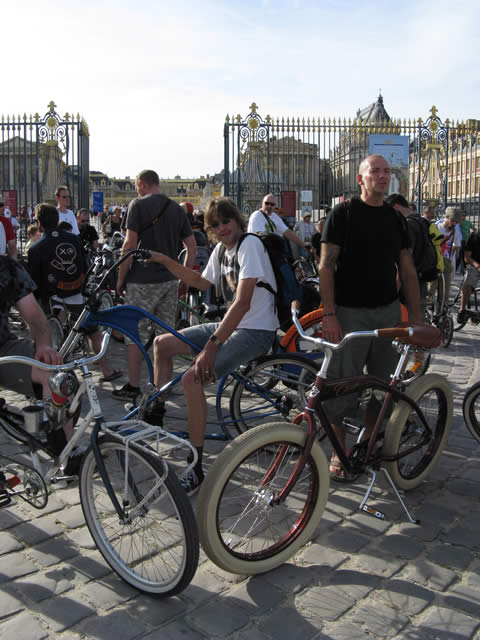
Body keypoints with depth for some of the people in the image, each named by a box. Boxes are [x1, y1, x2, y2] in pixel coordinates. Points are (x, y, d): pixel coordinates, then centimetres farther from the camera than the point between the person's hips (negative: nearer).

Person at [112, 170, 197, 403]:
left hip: (142, 280, -6)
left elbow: (130, 244, -13)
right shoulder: (177, 208, 10)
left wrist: (120, 278, -5)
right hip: (169, 280, 6)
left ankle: (133, 387, 7)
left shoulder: (138, 204, -7)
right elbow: (191, 246, 8)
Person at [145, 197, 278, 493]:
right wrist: (165, 261, 16)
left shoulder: (249, 244, -18)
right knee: (162, 344, 11)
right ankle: (157, 416, 26)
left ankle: (196, 470, -17)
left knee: (193, 379, -27)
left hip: (255, 331, -9)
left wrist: (211, 346, -30)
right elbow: (202, 282, 27)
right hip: (231, 324, 9)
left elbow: (242, 303, -27)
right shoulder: (221, 249, 9)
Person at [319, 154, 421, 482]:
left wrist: (417, 317, 8)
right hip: (349, 313, -5)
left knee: (384, 383, 10)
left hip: (389, 310, 5)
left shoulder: (396, 219, 12)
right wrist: (329, 314, -15)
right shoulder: (343, 213, -3)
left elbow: (407, 269, 13)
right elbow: (326, 265, -8)